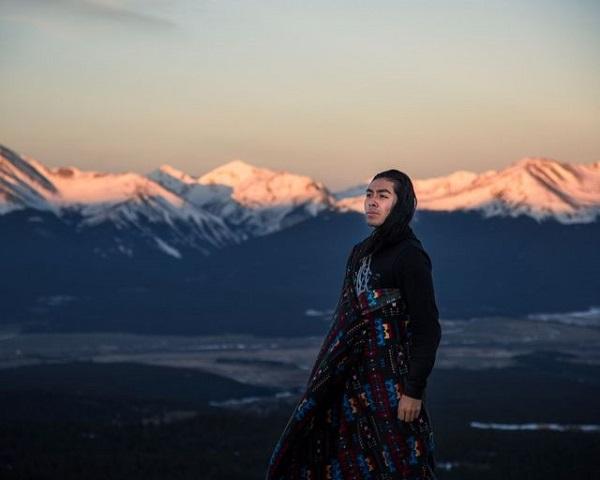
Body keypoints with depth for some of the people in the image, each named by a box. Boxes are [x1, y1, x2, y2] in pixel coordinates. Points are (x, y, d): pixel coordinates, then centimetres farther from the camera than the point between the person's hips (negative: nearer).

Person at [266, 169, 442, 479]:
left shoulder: (411, 256, -11)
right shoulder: (361, 252, 12)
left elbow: (427, 329, -14)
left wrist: (414, 391, -18)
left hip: (392, 381, -8)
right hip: (356, 378, 8)